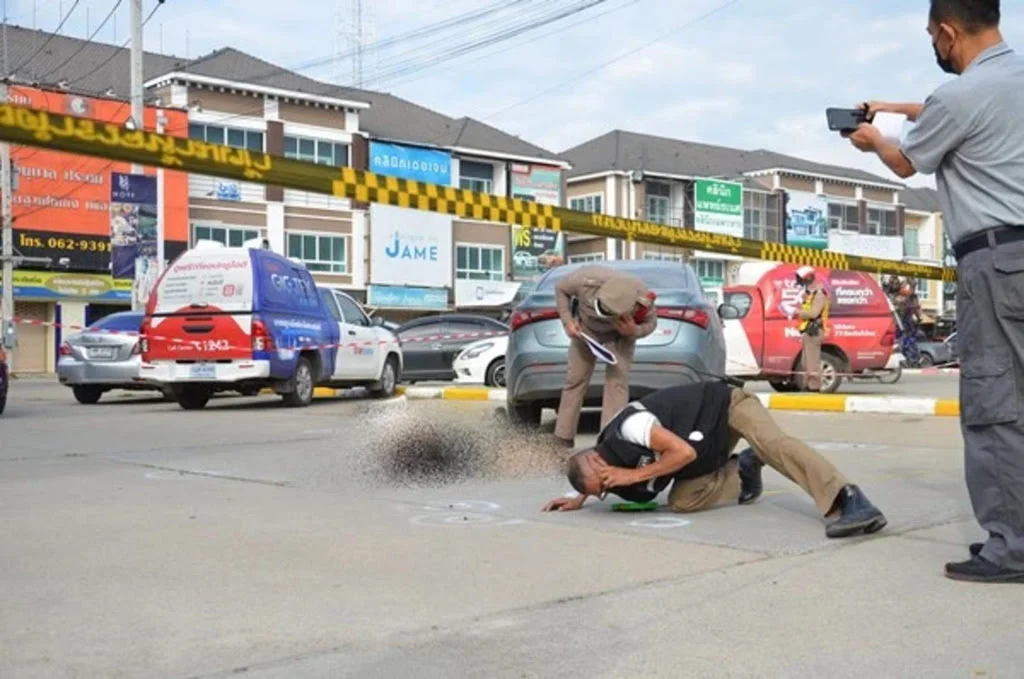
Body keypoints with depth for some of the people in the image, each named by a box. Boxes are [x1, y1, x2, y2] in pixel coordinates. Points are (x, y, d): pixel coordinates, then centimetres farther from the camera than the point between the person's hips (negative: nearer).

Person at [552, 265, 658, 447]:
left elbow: (651, 323, -16)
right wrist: (567, 321, -25)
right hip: (586, 328, 1)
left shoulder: (642, 299, -37)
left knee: (617, 381, -15)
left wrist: (635, 331, -38)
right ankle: (563, 439, 12)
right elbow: (561, 288, -16)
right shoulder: (587, 280, -39)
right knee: (575, 378, 1)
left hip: (620, 334, -1)